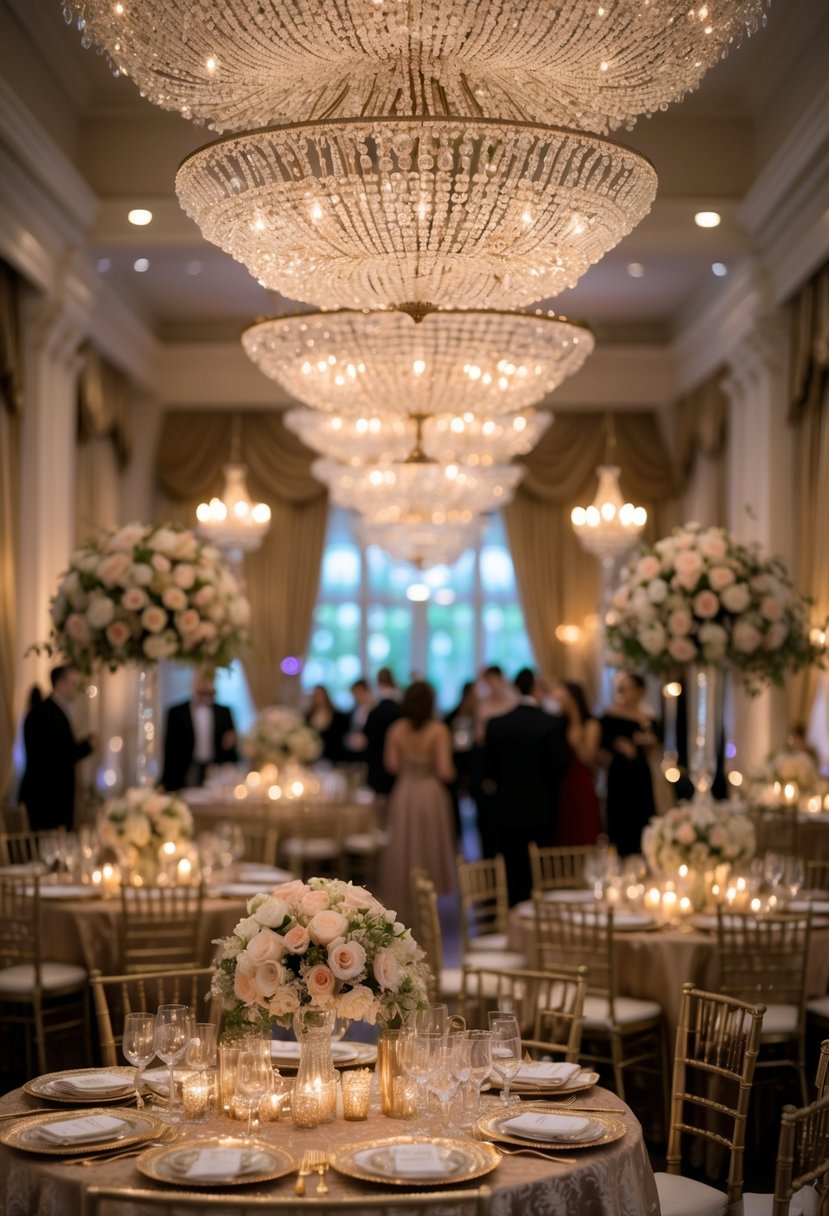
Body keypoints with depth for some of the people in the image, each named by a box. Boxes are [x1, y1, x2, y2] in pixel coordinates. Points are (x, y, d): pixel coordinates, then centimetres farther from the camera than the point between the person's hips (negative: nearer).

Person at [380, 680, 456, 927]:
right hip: (431, 795, -2)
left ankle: (402, 909, 16)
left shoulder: (396, 729, -6)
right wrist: (451, 774, 6)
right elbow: (445, 771, -17)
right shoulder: (438, 731, -14)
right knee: (429, 851, 12)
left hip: (403, 795, 2)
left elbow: (391, 764, -4)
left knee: (402, 852, 12)